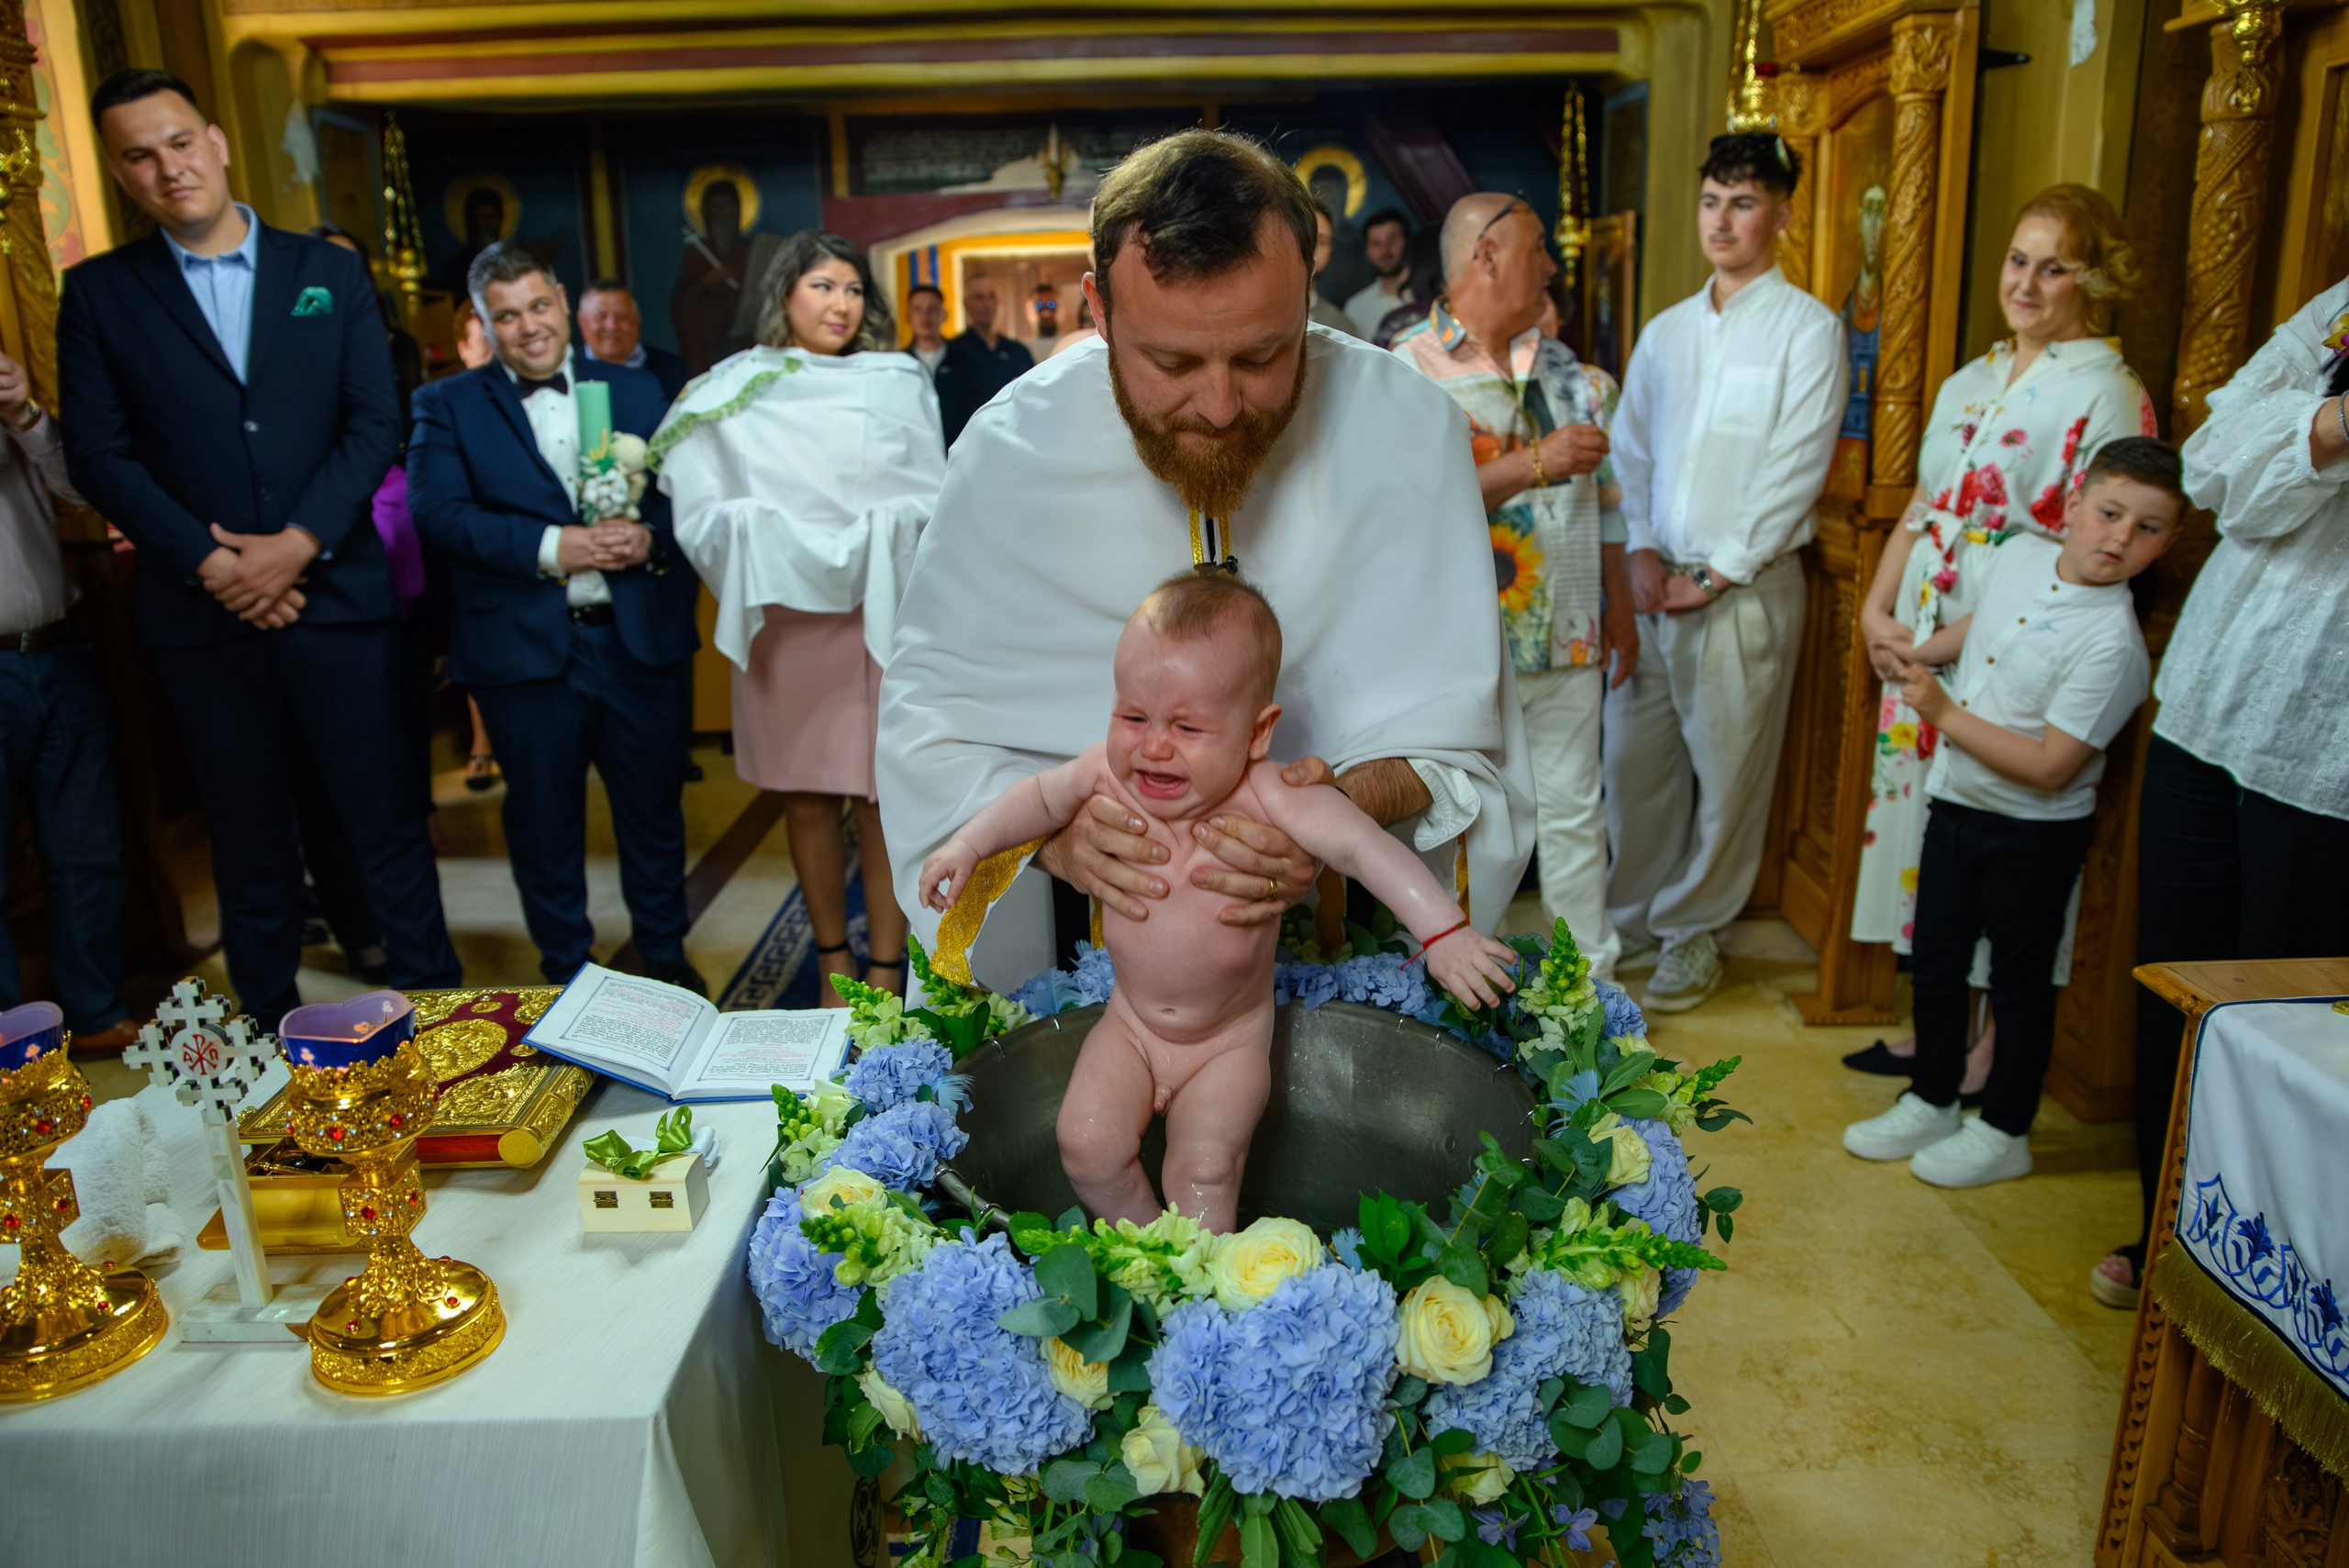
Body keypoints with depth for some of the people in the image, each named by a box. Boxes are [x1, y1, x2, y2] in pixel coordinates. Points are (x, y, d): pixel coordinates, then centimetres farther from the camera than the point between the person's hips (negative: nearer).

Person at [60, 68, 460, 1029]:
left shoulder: (329, 274, 8)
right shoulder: (100, 294, 8)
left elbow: (376, 424, 0)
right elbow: (99, 456, 1)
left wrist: (299, 543, -11)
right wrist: (210, 562, -11)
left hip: (335, 596, -1)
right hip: (203, 615, 1)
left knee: (386, 819, 3)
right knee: (248, 840, 11)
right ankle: (272, 1032, 23)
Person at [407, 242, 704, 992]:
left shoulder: (636, 389, 11)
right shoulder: (448, 406, 5)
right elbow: (436, 511, -9)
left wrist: (649, 537, -16)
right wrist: (550, 546, -18)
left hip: (641, 640, 2)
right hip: (525, 648, -1)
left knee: (654, 804, 11)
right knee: (545, 819, 9)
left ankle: (664, 951, 30)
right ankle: (567, 970, 26)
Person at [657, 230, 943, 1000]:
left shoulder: (899, 383, 5)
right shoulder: (732, 390, 6)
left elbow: (932, 500, 3)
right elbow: (701, 512, 4)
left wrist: (878, 535, -12)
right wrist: (760, 536, -12)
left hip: (878, 615, -1)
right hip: (782, 620, 1)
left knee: (881, 797, -2)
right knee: (805, 799, 8)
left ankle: (886, 969, 10)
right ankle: (832, 957, 25)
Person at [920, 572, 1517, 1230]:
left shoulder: (1268, 800, -27)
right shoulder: (1107, 773, -16)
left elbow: (1365, 847, -32)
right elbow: (1039, 797, 5)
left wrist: (1444, 934, -40)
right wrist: (968, 845, 2)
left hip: (1231, 1038, -3)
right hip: (1130, 1023, 3)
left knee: (1202, 1171, -16)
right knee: (1087, 1146, -10)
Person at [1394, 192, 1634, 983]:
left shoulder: (1563, 367, 13)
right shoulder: (1409, 369, -9)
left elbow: (1601, 492, 18)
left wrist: (1619, 604, 15)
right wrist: (1538, 463, -22)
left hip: (1569, 637, 6)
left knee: (1574, 813, 14)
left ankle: (1593, 979, 29)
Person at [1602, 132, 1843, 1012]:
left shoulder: (1807, 329, -2)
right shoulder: (1666, 331, 14)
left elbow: (1796, 470, -8)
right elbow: (1630, 449, 13)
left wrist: (1714, 575, -11)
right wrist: (1642, 551, -2)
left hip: (1745, 586, -4)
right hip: (1654, 582, 5)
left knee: (1726, 769, 3)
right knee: (1633, 756, 8)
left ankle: (1692, 931, 19)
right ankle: (1632, 917, 25)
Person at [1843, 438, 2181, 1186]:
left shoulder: (2112, 642, -24)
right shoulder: (2019, 554, -3)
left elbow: (2050, 767, -27)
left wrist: (1945, 713, -24)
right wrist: (1922, 652, 9)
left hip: (2035, 834, -7)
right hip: (1957, 803, 7)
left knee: (2019, 980, 9)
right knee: (1935, 961, 17)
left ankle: (2003, 1132, 26)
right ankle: (1931, 1102, 35)